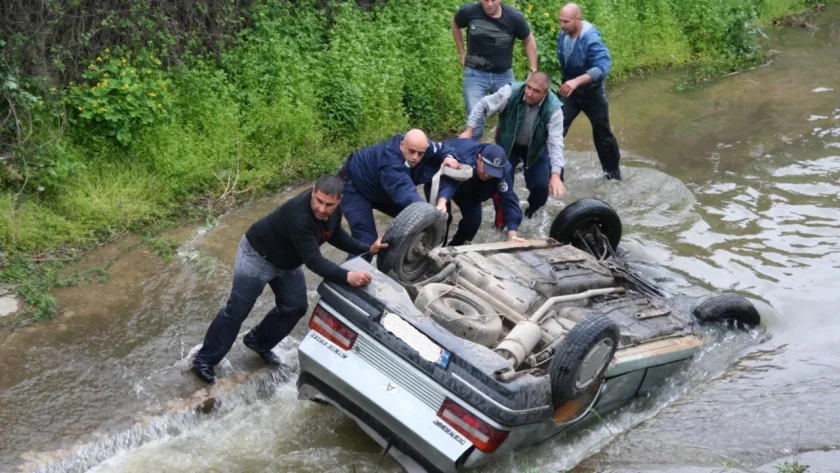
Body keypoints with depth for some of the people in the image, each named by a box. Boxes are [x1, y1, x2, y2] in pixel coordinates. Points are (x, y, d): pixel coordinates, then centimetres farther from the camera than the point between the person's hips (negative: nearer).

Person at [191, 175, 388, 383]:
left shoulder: (333, 210, -17)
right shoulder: (299, 215, -43)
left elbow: (336, 236, 2)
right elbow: (313, 260, -44)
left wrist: (367, 249, -10)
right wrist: (346, 276, -56)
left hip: (288, 262, 8)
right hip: (258, 256, -8)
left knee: (294, 307, 12)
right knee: (236, 311, -1)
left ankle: (258, 342, 35)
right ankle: (205, 359, 14)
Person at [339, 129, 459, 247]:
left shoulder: (419, 146, -22)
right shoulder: (390, 162, -44)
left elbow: (442, 148, -3)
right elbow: (404, 192, -59)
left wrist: (449, 157, -28)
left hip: (380, 191, 8)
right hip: (354, 186, -8)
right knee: (366, 239, -24)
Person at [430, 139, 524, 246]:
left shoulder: (503, 170, -32)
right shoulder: (463, 157, -45)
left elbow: (508, 199, -33)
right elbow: (448, 182, -57)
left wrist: (512, 236, -42)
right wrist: (442, 203, -79)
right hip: (440, 178, -4)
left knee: (474, 217, -11)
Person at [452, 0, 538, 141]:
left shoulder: (514, 17, -12)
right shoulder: (469, 12, -13)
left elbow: (529, 41, 4)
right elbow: (455, 25, 11)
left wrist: (533, 71, 1)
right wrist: (462, 54, 8)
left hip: (504, 75, 2)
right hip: (475, 74, -1)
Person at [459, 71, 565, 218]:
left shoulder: (553, 108, -31)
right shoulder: (511, 92, -30)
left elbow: (556, 142, -34)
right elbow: (482, 106, -15)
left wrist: (555, 175, -44)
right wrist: (469, 130, -21)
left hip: (537, 147, 0)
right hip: (507, 143, 0)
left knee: (541, 185, -11)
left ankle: (532, 211, 25)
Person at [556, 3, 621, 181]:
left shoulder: (591, 39, -31)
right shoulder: (562, 35, -11)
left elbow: (603, 67, -44)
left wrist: (576, 81, -55)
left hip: (591, 93, -4)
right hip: (569, 92, 4)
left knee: (602, 134, 14)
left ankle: (612, 170, 34)